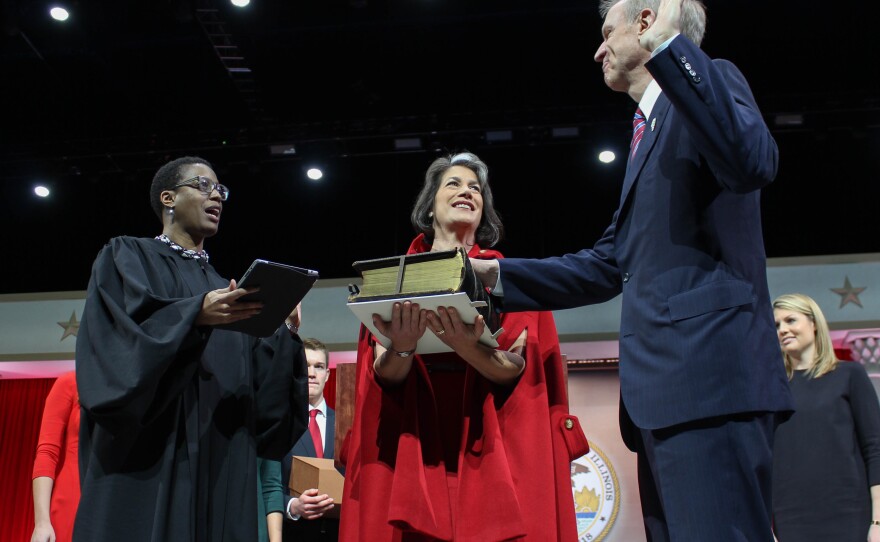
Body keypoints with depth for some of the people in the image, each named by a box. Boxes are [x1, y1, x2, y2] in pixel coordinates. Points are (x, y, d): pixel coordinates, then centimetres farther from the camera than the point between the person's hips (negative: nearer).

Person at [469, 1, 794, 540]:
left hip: (708, 373, -9)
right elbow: (608, 265, 25)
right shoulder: (650, 131, 28)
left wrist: (667, 45, -18)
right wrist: (499, 274, 17)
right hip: (664, 386, 9)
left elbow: (754, 162, -20)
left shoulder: (713, 78, 4)